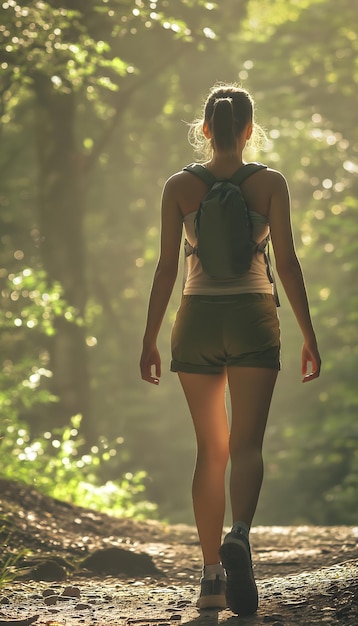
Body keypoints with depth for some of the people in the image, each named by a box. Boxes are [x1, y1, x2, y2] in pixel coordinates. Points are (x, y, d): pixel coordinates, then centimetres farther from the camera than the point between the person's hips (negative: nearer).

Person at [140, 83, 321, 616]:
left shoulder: (179, 186, 1)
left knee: (210, 450, 11)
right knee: (246, 444, -4)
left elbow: (166, 267, -1)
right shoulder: (270, 183, 0)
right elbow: (287, 262, -2)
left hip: (197, 320, 1)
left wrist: (150, 341, 5)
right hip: (253, 318, -1)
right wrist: (309, 337, 3)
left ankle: (212, 575, 10)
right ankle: (239, 536, -33)